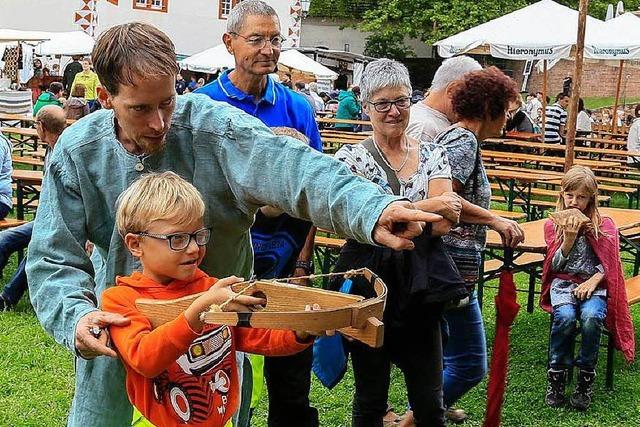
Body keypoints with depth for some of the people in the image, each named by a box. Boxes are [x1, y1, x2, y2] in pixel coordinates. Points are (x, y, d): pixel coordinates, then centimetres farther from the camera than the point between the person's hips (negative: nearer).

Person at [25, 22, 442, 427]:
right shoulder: (76, 152, -12)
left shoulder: (215, 128, -22)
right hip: (119, 330, 2)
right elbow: (53, 259, -13)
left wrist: (371, 208, -57)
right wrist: (76, 316, -34)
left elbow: (293, 169, -39)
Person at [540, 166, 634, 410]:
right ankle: (557, 373, -15)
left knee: (591, 317, -33)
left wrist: (592, 281, -15)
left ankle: (586, 376, -15)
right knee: (565, 317, -32)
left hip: (593, 284, 0)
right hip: (563, 283, 0)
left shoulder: (604, 225, 8)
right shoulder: (553, 225, 8)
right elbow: (556, 265, 3)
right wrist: (569, 239, -12)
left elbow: (608, 262, 3)